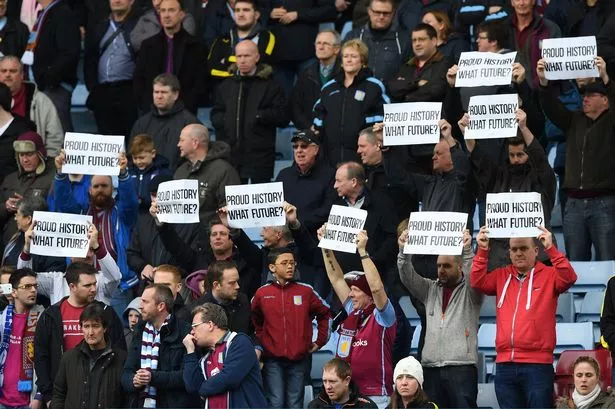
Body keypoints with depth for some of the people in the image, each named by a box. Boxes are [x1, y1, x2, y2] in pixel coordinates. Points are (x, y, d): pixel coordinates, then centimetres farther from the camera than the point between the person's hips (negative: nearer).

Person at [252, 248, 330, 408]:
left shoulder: (306, 291, 3)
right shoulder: (262, 293, 3)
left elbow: (324, 314, 15)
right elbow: (254, 320, 19)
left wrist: (320, 341, 11)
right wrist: (260, 340, 11)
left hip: (298, 358, 1)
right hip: (272, 360, -1)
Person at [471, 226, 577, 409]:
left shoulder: (548, 275, 3)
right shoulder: (502, 276, 13)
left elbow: (568, 278, -14)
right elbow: (477, 282, 2)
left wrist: (551, 249, -22)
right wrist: (482, 251, -8)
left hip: (537, 365, -4)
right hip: (505, 364, 4)